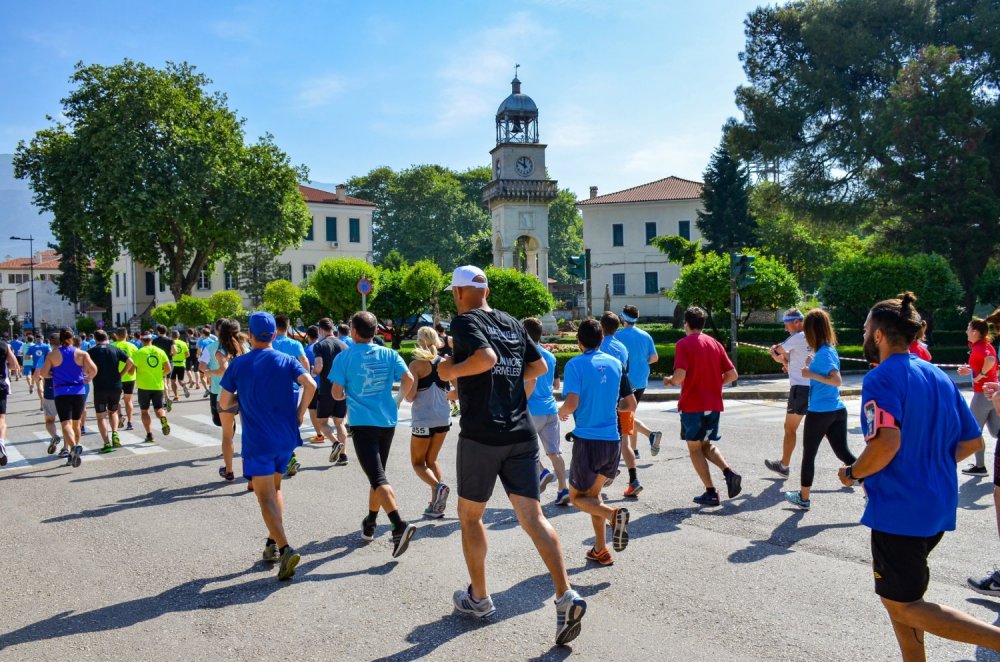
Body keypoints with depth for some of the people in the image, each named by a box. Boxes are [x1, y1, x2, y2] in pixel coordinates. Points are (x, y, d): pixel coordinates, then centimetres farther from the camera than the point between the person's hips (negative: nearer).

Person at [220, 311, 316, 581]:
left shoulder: (238, 364, -1)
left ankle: (285, 549, -21)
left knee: (266, 498, -4)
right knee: (275, 488, 23)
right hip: (286, 438, 3)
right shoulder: (286, 361, 1)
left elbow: (224, 404, 0)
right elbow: (310, 385, -14)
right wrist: (299, 414, -2)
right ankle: (272, 542, 21)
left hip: (257, 441, -3)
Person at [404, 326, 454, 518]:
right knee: (431, 460, 19)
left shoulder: (416, 364, -10)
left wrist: (405, 392, 7)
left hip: (423, 421, -5)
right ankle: (436, 505, 11)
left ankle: (438, 487, -18)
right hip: (443, 419, 5)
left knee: (418, 462, 9)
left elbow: (410, 396, -14)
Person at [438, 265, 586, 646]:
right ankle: (566, 596, -13)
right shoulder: (512, 324, 15)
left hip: (481, 434, -5)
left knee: (470, 514, 14)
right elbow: (539, 367, 20)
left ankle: (479, 598, 24)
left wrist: (451, 370, -8)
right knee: (533, 517, 2)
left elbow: (486, 358, -22)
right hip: (521, 433, 5)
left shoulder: (465, 320, -5)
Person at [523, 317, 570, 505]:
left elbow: (531, 381, -21)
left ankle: (542, 472, -6)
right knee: (554, 452, 6)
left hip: (533, 410, -6)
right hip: (551, 409, 6)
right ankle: (564, 490, 1)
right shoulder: (551, 356, 13)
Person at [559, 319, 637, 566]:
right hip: (613, 441, 5)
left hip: (587, 440, -5)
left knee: (578, 496, 11)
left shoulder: (575, 365, -9)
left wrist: (561, 412, 3)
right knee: (593, 493, 22)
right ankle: (600, 550, 19)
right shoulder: (616, 364, 6)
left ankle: (613, 514, -18)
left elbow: (571, 404, -20)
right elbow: (630, 404, 10)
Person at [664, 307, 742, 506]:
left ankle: (711, 493, 3)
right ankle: (729, 473, -4)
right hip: (714, 405, 6)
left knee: (694, 447, 7)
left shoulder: (684, 344, -8)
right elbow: (732, 375, 7)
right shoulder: (715, 343, 9)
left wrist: (669, 381, 1)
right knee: (707, 444, 20)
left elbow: (680, 376, -20)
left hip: (692, 405, -5)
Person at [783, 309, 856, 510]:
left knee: (808, 455, 8)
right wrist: (812, 367, 14)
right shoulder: (829, 350, 9)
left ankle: (804, 498, 21)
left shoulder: (823, 353, -17)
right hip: (837, 410, 8)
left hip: (819, 412, -8)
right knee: (843, 452, 10)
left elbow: (837, 381, -26)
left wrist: (811, 374, -21)